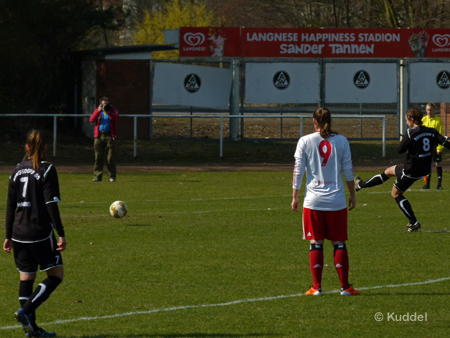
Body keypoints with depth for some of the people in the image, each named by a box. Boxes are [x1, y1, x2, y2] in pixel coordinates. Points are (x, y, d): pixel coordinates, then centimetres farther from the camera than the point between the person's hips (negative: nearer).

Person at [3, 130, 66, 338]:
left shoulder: (17, 170, 8)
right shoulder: (47, 170, -8)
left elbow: (10, 206, 11)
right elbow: (51, 204, -13)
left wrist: (8, 236, 17)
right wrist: (61, 233, -11)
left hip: (19, 233, 6)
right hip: (41, 233, -6)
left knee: (26, 277, 9)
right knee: (56, 274, 4)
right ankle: (26, 311, -11)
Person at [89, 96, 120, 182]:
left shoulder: (113, 110, 11)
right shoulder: (97, 111, 14)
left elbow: (117, 118, -8)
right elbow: (91, 120, -1)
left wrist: (109, 112, -21)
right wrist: (98, 111, -12)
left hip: (109, 135, -1)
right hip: (99, 135, 1)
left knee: (110, 157, -4)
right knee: (98, 157, 0)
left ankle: (112, 176, 1)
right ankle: (97, 176, 3)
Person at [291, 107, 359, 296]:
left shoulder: (305, 141, 0)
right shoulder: (341, 141, 2)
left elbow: (298, 171, 0)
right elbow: (348, 171, 5)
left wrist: (295, 196, 7)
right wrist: (352, 195, 15)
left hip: (313, 201, -1)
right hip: (337, 201, 1)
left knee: (316, 243, 5)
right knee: (339, 243, 6)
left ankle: (316, 287, 3)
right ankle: (345, 286, 3)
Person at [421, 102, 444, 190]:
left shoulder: (438, 120, -8)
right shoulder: (424, 119, 4)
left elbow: (440, 134, -7)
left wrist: (440, 147, -12)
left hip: (435, 145, -3)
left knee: (437, 163, 1)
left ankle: (439, 184, 7)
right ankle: (427, 183, 12)